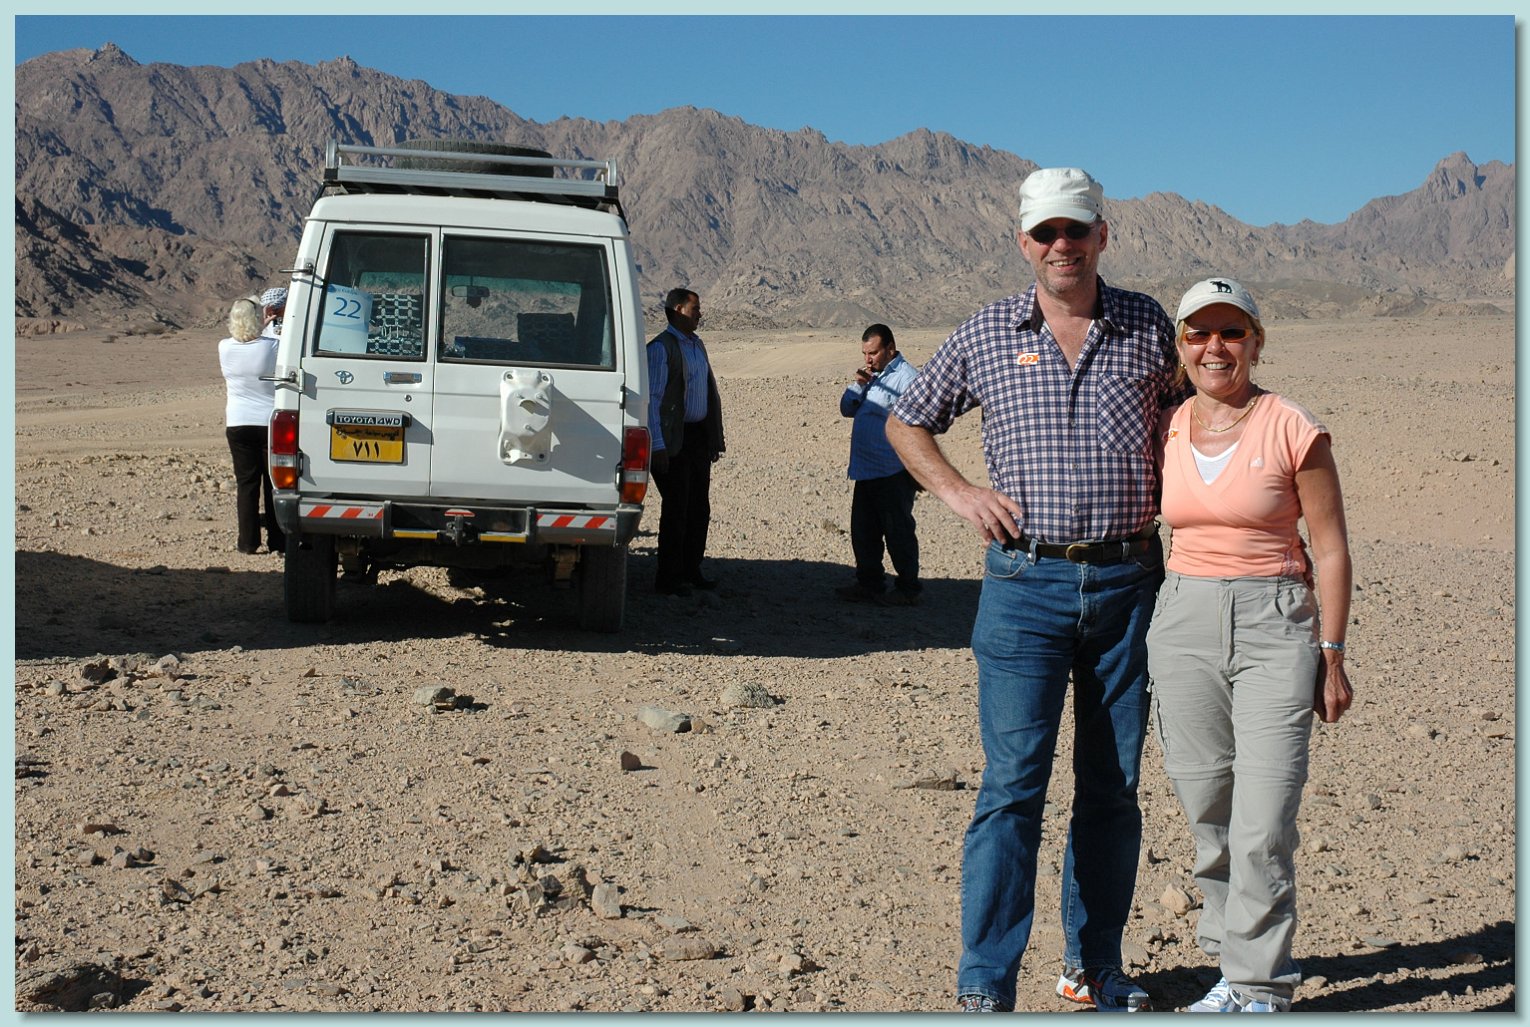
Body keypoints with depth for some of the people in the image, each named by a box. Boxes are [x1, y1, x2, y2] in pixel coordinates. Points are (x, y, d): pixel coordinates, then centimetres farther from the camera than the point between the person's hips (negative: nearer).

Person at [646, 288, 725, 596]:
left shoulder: (697, 344, 14)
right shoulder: (661, 348, -11)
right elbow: (651, 398, -15)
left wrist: (714, 439, 14)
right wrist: (657, 446, -20)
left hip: (699, 437, 8)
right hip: (673, 441, -8)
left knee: (699, 509, 13)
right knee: (676, 510, -3)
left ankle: (690, 570, 25)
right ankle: (668, 579, 6)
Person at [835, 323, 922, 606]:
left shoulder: (907, 377, -11)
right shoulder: (870, 376, 16)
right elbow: (847, 409, 13)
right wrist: (858, 385, -1)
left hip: (894, 473, -9)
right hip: (866, 470, 9)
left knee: (898, 530, -1)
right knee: (863, 532, 13)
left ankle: (908, 590, 8)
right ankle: (869, 584, 24)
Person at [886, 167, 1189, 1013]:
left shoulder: (1149, 328, 7)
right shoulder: (985, 336, 5)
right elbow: (906, 421, 17)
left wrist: (1162, 496, 7)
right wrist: (957, 493, 2)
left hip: (1127, 581, 2)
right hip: (1026, 584, -1)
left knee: (1113, 786, 9)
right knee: (1012, 783, -7)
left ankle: (1095, 967, 24)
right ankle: (984, 986, -1)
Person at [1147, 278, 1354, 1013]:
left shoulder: (1293, 431, -5)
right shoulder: (1165, 431, 7)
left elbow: (1331, 549, -2)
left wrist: (1331, 656, -3)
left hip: (1273, 622, -4)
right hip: (1183, 621, 4)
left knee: (1263, 825, -8)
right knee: (1208, 816, 8)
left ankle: (1259, 986, 5)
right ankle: (1237, 964, 23)